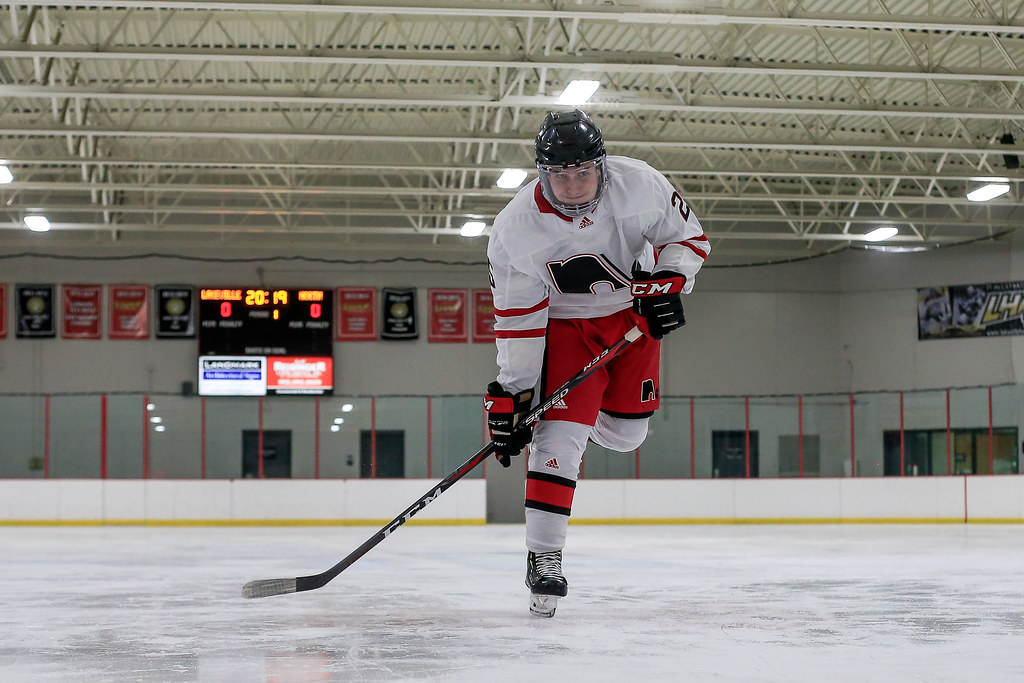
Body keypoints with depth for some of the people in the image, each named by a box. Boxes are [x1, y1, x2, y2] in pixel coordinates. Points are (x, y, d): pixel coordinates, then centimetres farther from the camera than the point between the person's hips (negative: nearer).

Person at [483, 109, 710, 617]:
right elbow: (517, 316, -18)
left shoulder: (638, 184, -21)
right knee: (557, 437, -16)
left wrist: (668, 282, -22)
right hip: (565, 323, -2)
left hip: (636, 313, 3)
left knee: (624, 435, 7)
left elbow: (687, 236, -4)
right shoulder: (517, 227, -23)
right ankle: (543, 558, -11)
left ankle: (593, 418, 43)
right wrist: (510, 394, -19)